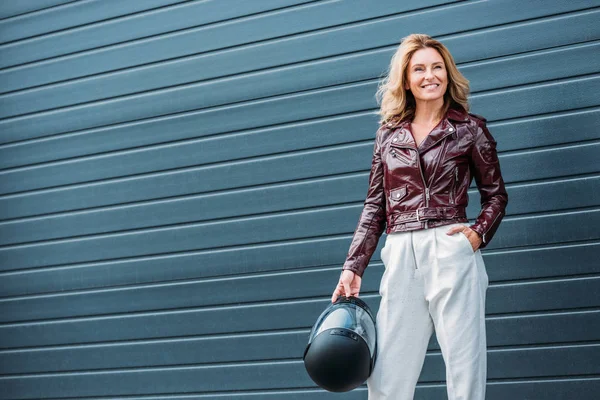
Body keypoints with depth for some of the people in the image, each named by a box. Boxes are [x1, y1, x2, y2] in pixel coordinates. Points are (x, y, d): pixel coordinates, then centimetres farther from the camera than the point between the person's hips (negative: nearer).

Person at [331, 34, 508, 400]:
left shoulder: (470, 128, 6)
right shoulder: (388, 135, 14)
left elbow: (496, 194, 10)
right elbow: (375, 206, 15)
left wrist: (480, 232, -9)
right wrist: (353, 267, 9)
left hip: (451, 252, -3)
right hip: (400, 258, 3)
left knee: (464, 368, -2)